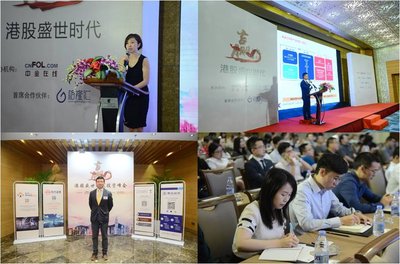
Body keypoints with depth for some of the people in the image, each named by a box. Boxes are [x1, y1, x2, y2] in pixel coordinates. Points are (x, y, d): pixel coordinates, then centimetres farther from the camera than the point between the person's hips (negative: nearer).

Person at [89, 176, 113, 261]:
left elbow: (110, 205, 5)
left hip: (104, 217, -2)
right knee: (94, 236, 7)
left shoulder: (108, 193, -6)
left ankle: (105, 253, 14)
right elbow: (90, 204, 14)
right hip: (94, 217, 2)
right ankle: (95, 253, 15)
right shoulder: (92, 193, 0)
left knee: (104, 236, 5)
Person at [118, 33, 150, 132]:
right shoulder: (123, 59, 7)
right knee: (130, 125, 8)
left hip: (140, 95, -4)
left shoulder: (144, 60, -4)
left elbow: (146, 81, -11)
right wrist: (121, 72, -15)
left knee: (139, 125, -1)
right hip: (127, 95, 4)